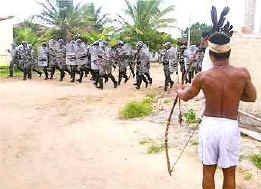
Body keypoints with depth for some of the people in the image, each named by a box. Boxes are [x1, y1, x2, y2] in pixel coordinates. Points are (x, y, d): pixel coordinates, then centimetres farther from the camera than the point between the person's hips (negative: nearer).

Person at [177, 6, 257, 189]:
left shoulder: (202, 77, -9)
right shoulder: (242, 73, -10)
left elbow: (185, 97, 9)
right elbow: (252, 97, 7)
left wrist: (179, 90, 32)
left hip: (209, 124, 1)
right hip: (230, 126, 0)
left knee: (208, 171, 15)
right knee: (229, 173, 14)